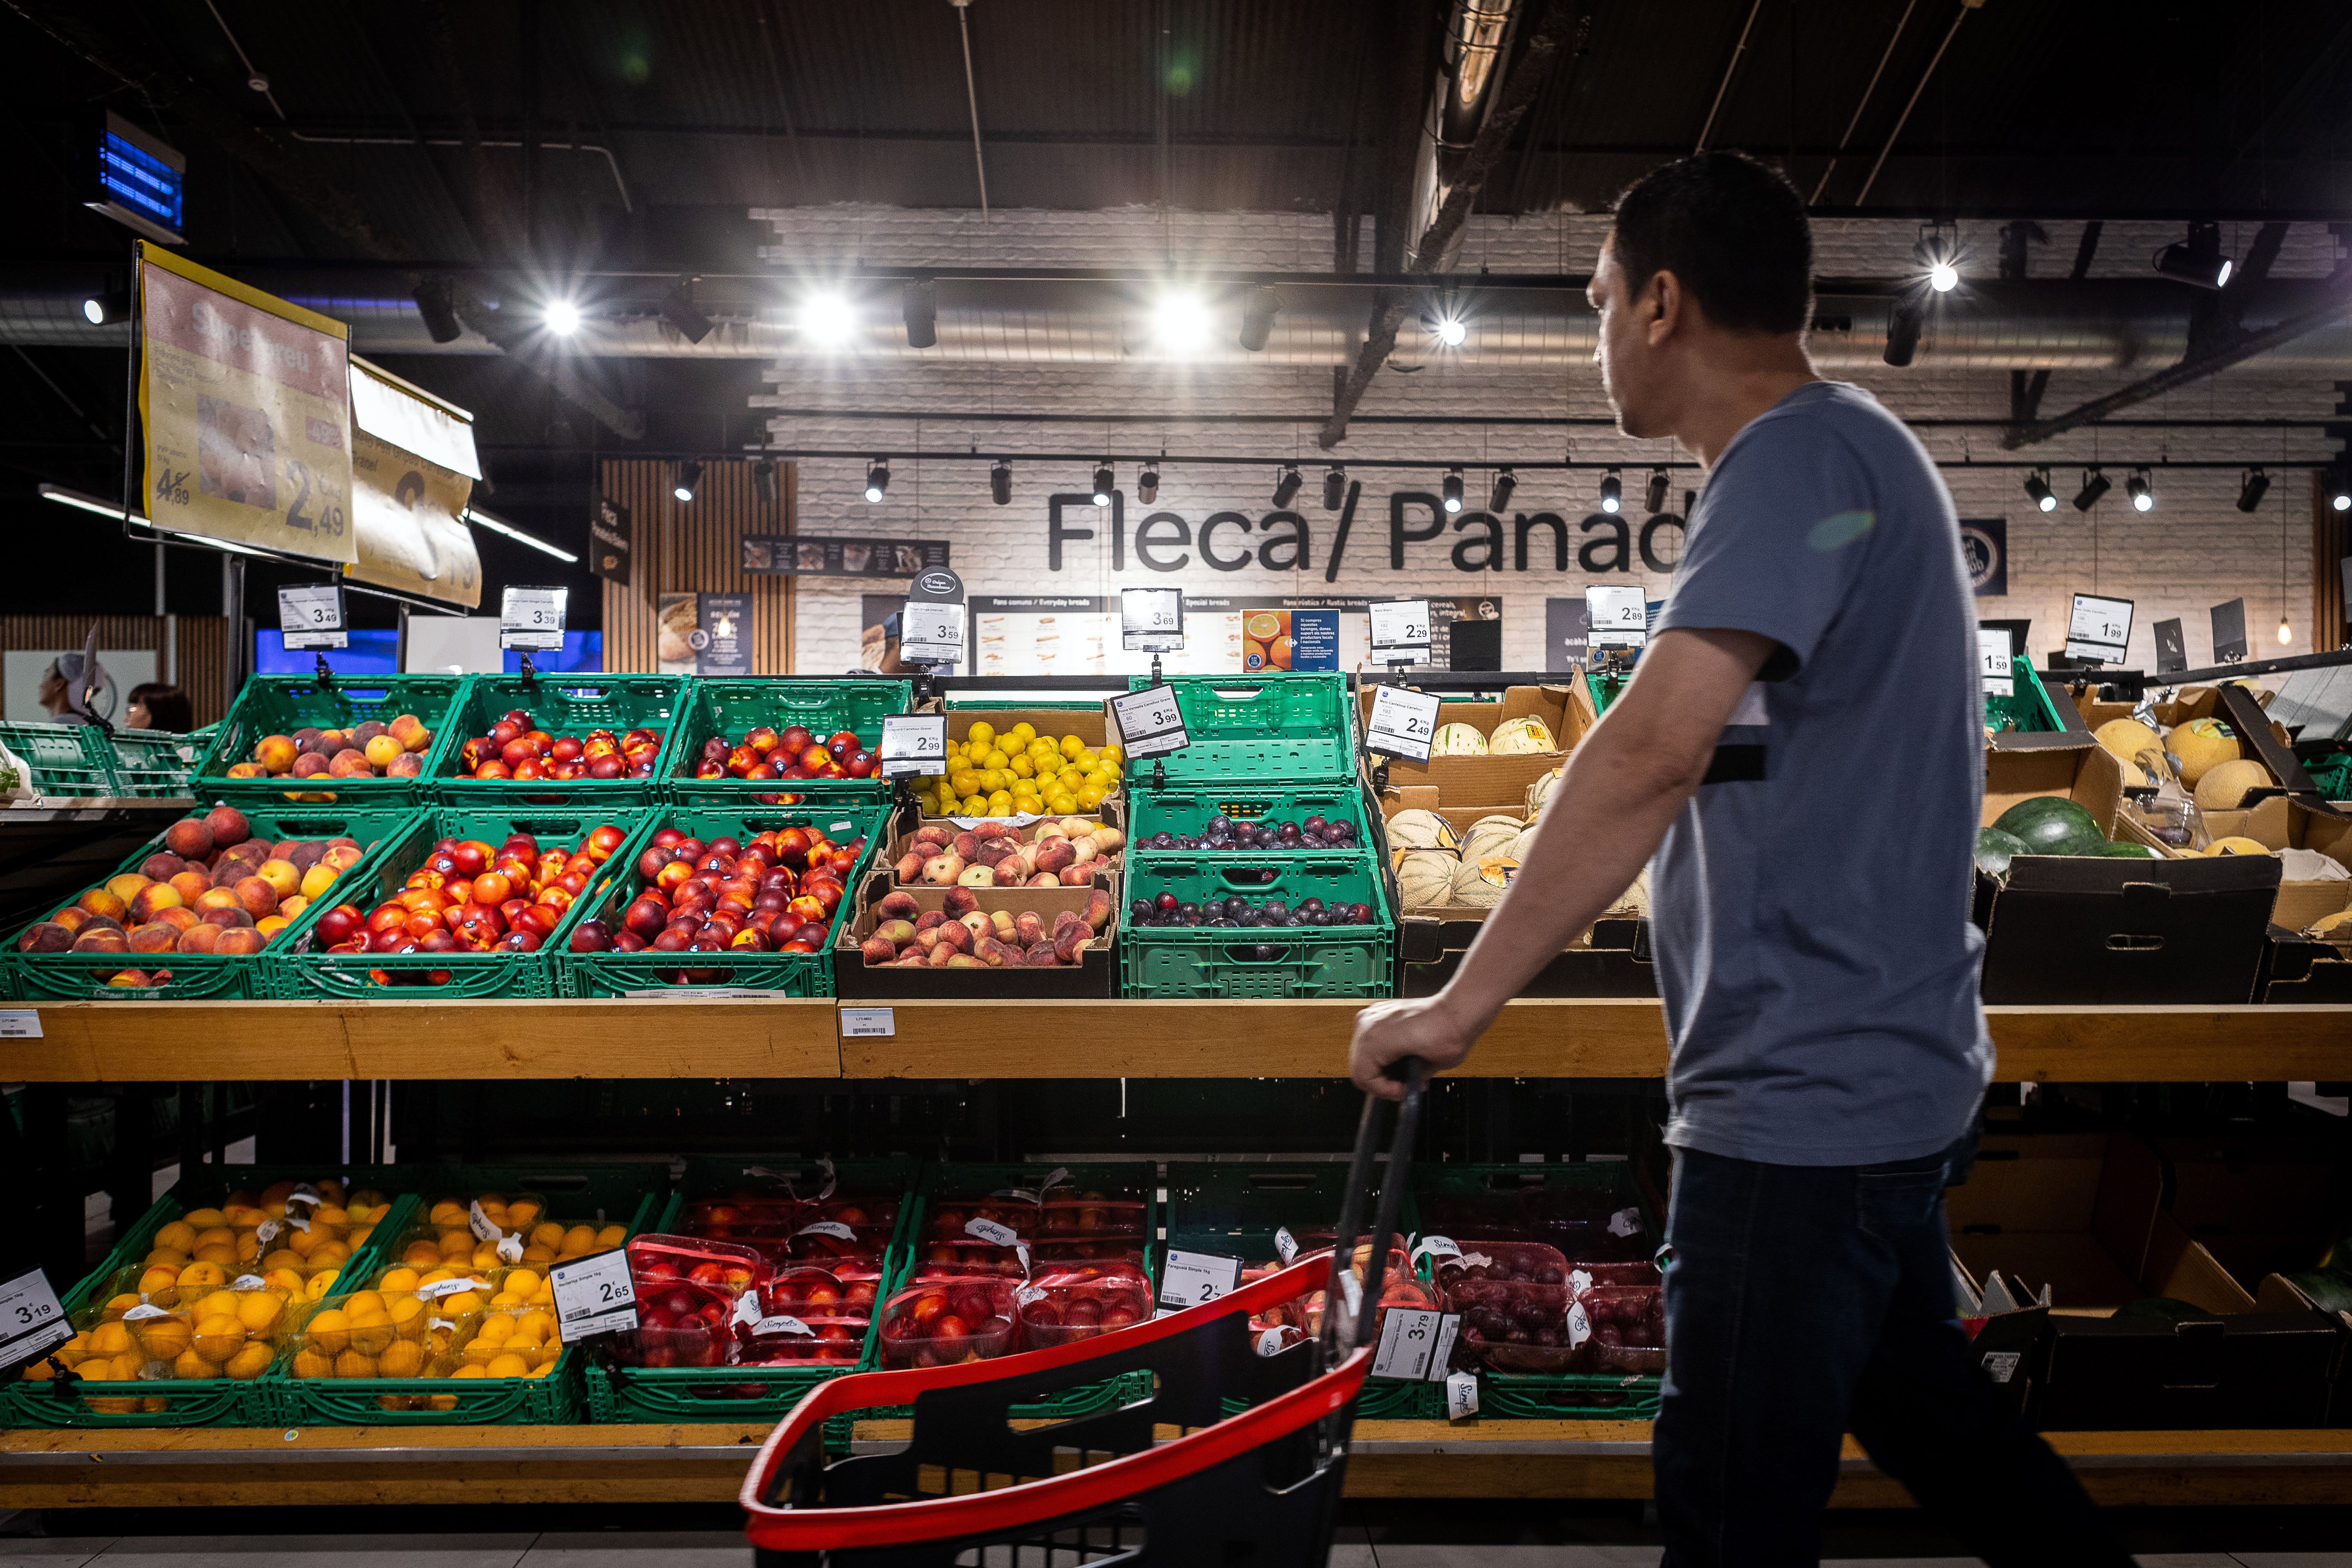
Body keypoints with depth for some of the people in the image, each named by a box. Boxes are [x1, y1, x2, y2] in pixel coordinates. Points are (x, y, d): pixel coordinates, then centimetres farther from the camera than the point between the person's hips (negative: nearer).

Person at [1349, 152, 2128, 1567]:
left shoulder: (1801, 455, -16)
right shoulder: (1857, 454, 16)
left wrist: (1466, 999, -26)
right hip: (1881, 1077, 10)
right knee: (1924, 1407, 27)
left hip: (1801, 1100, -10)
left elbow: (1656, 748, -29)